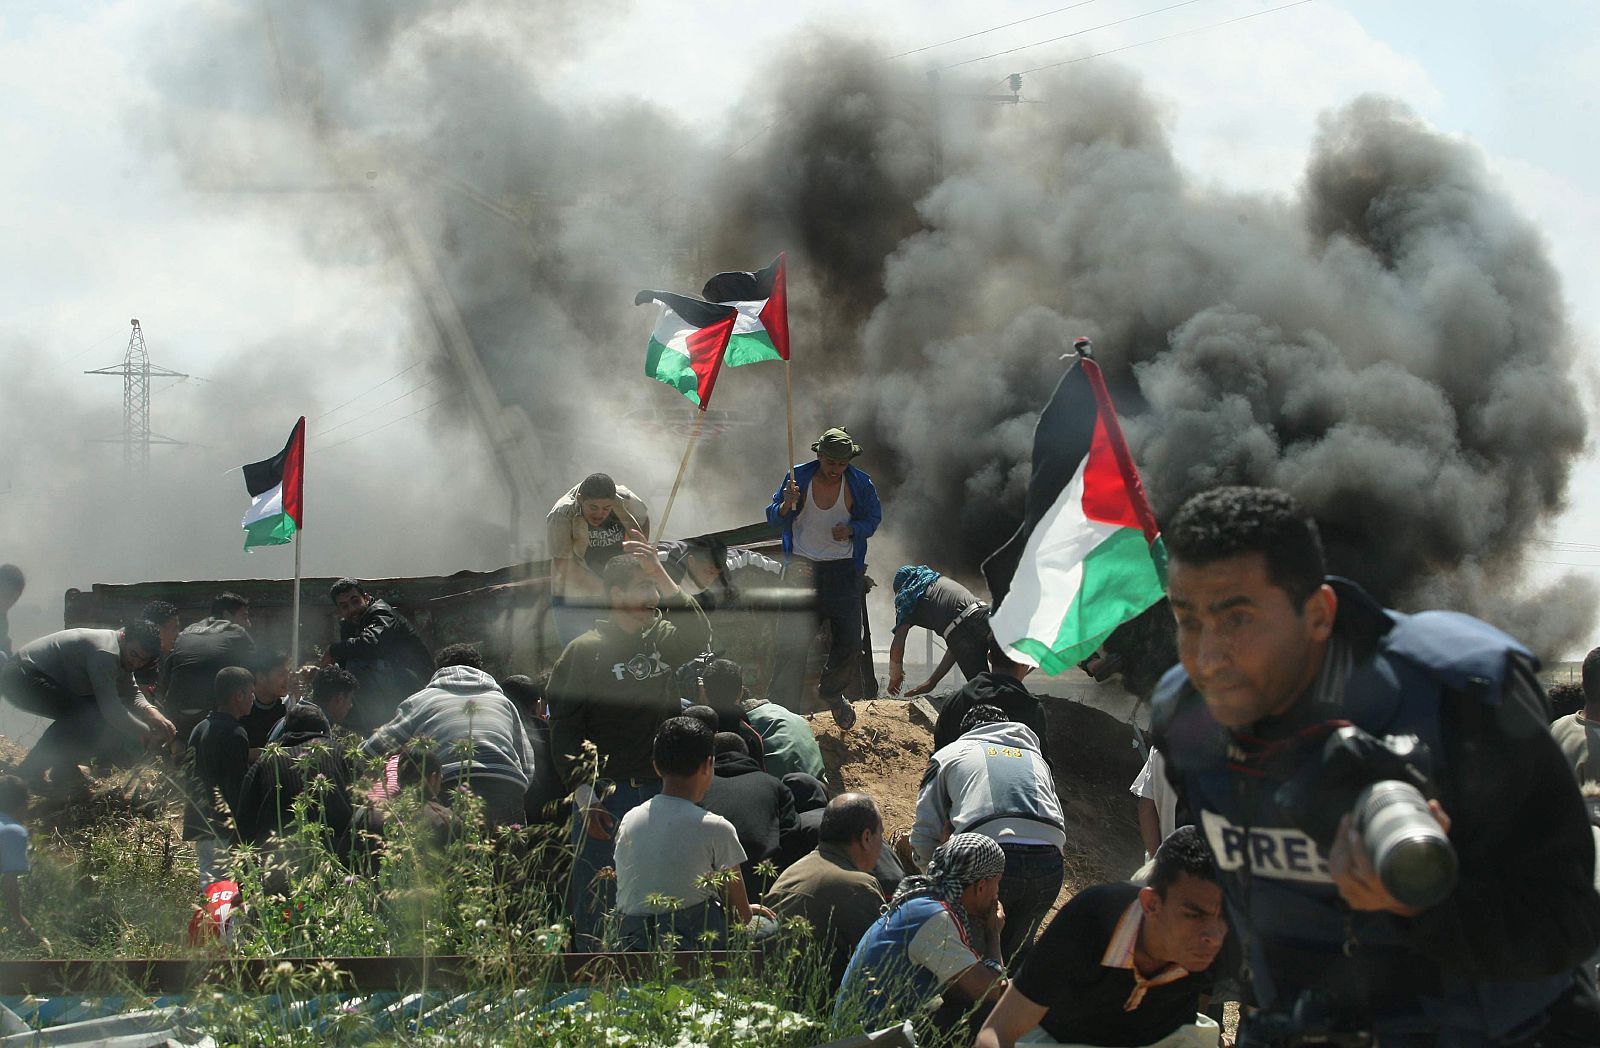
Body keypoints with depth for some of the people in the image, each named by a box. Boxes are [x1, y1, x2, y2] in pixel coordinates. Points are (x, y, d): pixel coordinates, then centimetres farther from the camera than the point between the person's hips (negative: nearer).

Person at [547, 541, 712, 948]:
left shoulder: (662, 640, 11)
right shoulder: (585, 652, -4)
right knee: (596, 903, -3)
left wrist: (661, 576, -22)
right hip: (605, 795, -5)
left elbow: (697, 636, -13)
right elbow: (564, 728, -6)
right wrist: (582, 792, -15)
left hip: (661, 791, 5)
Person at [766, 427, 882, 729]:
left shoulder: (860, 484, -5)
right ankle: (786, 709, -2)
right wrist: (787, 504, -24)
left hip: (843, 570, 1)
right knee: (793, 642, -9)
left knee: (849, 640, 2)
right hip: (802, 565, -1)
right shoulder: (800, 477, -7)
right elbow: (773, 518, -1)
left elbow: (873, 519, 8)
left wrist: (852, 529, -14)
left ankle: (832, 692, 32)